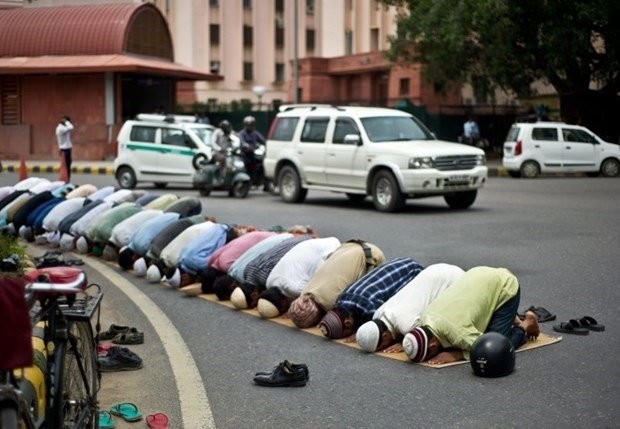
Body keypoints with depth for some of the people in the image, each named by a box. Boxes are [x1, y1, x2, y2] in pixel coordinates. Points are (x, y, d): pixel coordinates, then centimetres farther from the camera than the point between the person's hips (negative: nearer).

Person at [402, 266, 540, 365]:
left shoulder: (456, 331, -38)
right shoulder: (425, 319, -15)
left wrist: (455, 355, -31)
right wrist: (406, 346, -11)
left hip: (505, 287, -7)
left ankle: (527, 324, 14)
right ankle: (510, 318, 30)